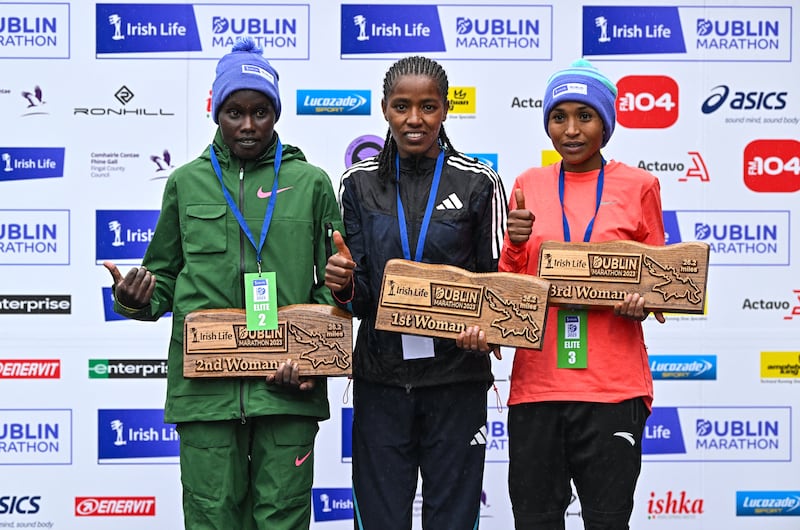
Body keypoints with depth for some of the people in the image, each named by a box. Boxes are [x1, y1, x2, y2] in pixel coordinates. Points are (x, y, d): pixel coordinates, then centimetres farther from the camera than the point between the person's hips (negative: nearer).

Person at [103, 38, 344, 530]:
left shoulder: (311, 183, 9)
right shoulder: (187, 183, 12)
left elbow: (333, 286, 8)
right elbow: (164, 277, 16)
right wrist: (135, 300, -7)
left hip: (287, 384, 0)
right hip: (205, 386, 1)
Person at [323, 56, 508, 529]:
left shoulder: (479, 183, 0)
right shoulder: (360, 183, 5)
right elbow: (359, 297, 6)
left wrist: (486, 326, -17)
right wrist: (345, 284, -17)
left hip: (455, 379, -1)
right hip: (381, 379, 1)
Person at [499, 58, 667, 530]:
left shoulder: (638, 186, 5)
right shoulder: (529, 185, 11)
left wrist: (642, 303, -11)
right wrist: (515, 242, -6)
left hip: (612, 384, -2)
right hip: (536, 381, 2)